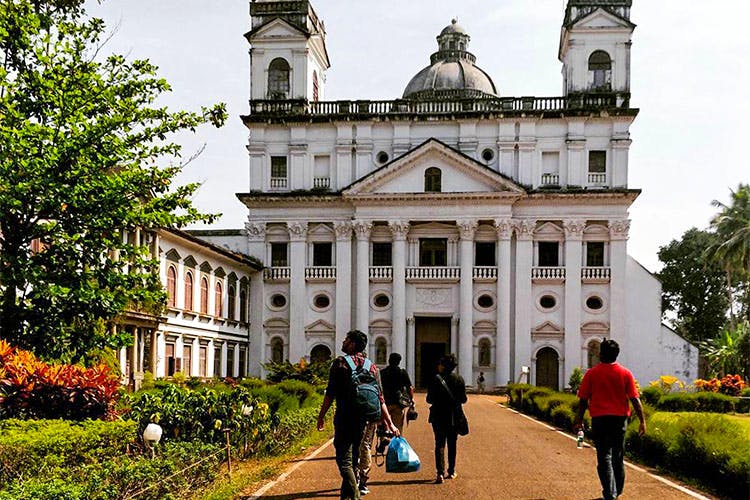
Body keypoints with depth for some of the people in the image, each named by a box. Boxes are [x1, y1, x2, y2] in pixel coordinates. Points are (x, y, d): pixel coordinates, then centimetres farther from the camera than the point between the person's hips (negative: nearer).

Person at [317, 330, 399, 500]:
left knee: (344, 458, -5)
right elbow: (380, 399, 6)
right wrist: (389, 423, 8)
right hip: (363, 419, 5)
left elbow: (330, 393, -8)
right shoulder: (372, 367, 8)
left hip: (344, 417, -5)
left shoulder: (340, 363, -5)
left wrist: (321, 416, 0)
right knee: (354, 457, 17)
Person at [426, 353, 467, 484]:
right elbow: (463, 399, 1)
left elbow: (429, 399, -9)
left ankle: (440, 472, -13)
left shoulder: (436, 379, -10)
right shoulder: (459, 379, -2)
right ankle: (451, 471, 24)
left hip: (439, 416, -3)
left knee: (440, 444, 0)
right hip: (454, 417, 3)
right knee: (452, 444, 16)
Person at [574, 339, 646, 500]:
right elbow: (635, 399, -5)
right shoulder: (625, 373, -1)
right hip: (620, 419, 2)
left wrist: (579, 420, 8)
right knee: (618, 457, 16)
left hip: (599, 419, -2)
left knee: (604, 457, 0)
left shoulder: (592, 373, -4)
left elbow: (583, 399, -2)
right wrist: (642, 420, -2)